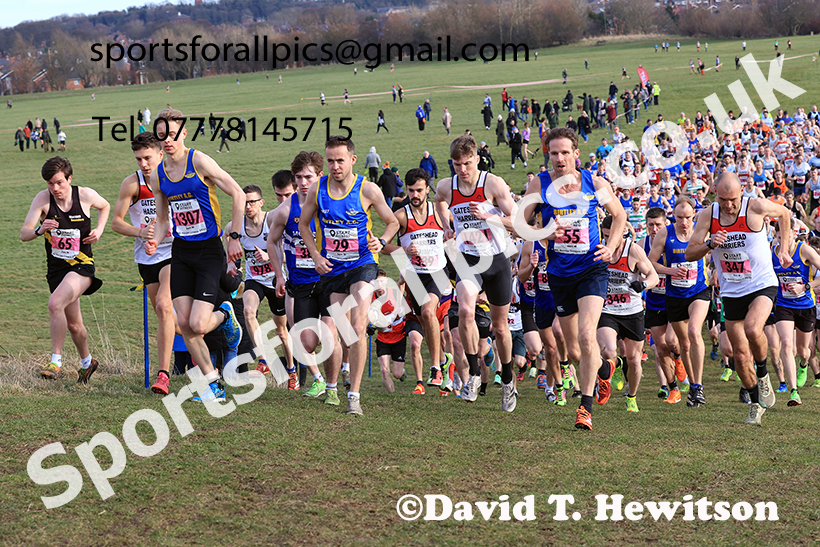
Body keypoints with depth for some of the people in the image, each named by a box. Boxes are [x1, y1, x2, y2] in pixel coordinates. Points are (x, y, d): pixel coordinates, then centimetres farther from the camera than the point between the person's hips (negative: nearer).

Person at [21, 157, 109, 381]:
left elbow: (105, 206, 15)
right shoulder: (43, 199, -9)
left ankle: (56, 361, -20)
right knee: (73, 325, 15)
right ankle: (87, 361, 42)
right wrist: (40, 229, -35)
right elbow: (23, 234, -15)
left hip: (81, 265, -3)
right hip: (56, 268, 3)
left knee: (55, 304, -29)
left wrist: (99, 230, 0)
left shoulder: (86, 195, -9)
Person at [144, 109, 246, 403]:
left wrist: (234, 237, -11)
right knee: (184, 325, -1)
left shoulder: (199, 162, -11)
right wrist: (154, 241, -5)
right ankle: (213, 385, 14)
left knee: (198, 325, -15)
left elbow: (238, 194, -9)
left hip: (209, 251, -6)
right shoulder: (158, 175, 7)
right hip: (180, 252, 6)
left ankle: (225, 316, 20)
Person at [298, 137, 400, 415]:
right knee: (334, 332, 6)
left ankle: (354, 394, -13)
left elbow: (392, 222, 4)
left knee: (358, 327, -15)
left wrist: (381, 242, -15)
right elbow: (304, 224, 12)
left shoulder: (368, 189, -9)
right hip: (331, 268, 3)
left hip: (362, 265, -3)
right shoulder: (317, 189, -4)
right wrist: (316, 256, 1)